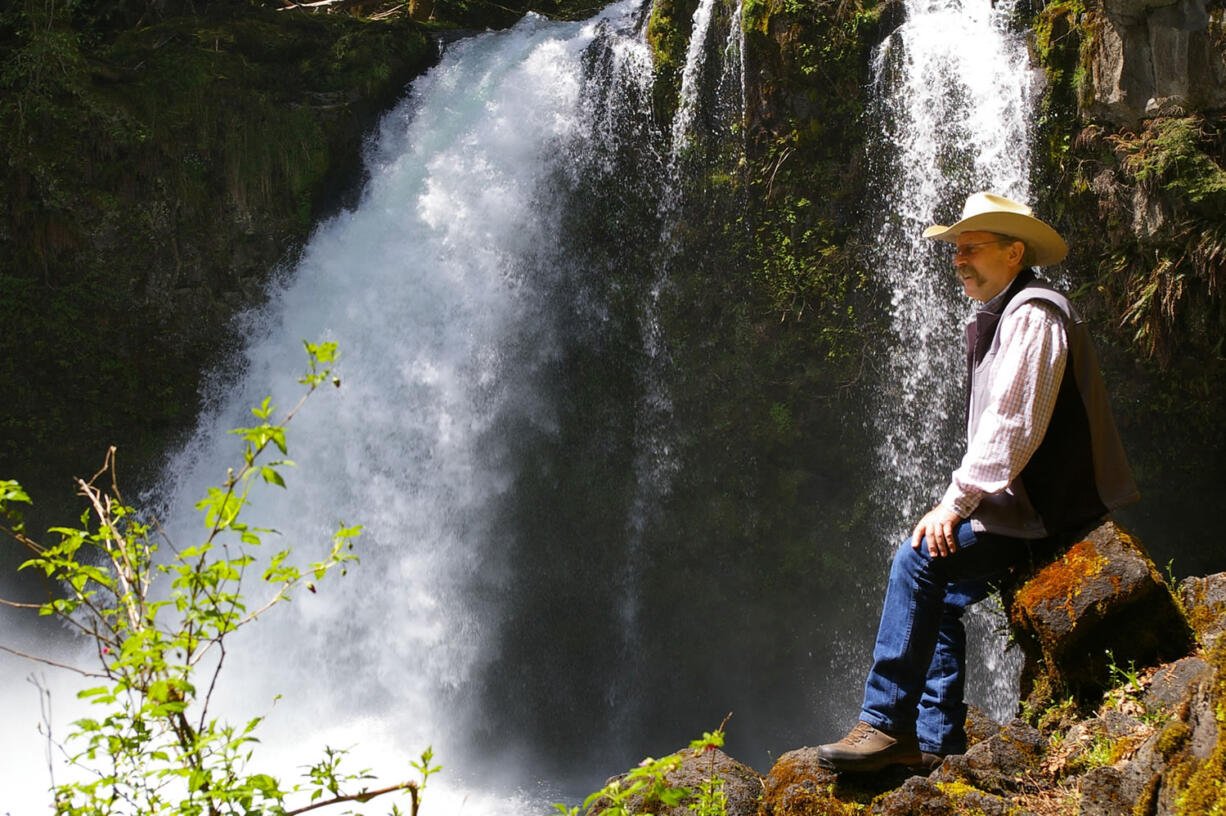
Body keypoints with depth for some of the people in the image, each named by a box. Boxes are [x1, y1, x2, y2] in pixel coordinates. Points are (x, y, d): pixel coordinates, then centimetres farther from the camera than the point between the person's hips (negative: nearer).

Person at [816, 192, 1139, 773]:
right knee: (937, 594, 10)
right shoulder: (999, 318, 20)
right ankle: (935, 741, 10)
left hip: (1049, 509, -11)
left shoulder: (1033, 313, -13)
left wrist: (954, 502, -20)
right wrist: (962, 503, 12)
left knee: (919, 559, -19)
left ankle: (885, 725, -15)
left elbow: (1014, 425, -22)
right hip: (1025, 506, 11)